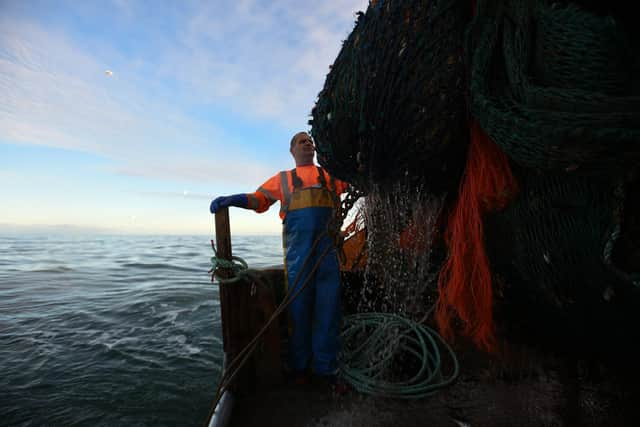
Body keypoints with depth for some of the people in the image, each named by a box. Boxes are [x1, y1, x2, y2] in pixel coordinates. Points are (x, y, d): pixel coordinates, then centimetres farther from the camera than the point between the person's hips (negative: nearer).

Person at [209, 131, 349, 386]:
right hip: (298, 245, -1)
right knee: (299, 304, 4)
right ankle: (300, 365, 20)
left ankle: (326, 366, 18)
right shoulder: (283, 179, 20)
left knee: (328, 305, 4)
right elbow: (258, 198, 11)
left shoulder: (331, 174, 22)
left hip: (328, 243, 1)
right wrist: (229, 199, -4)